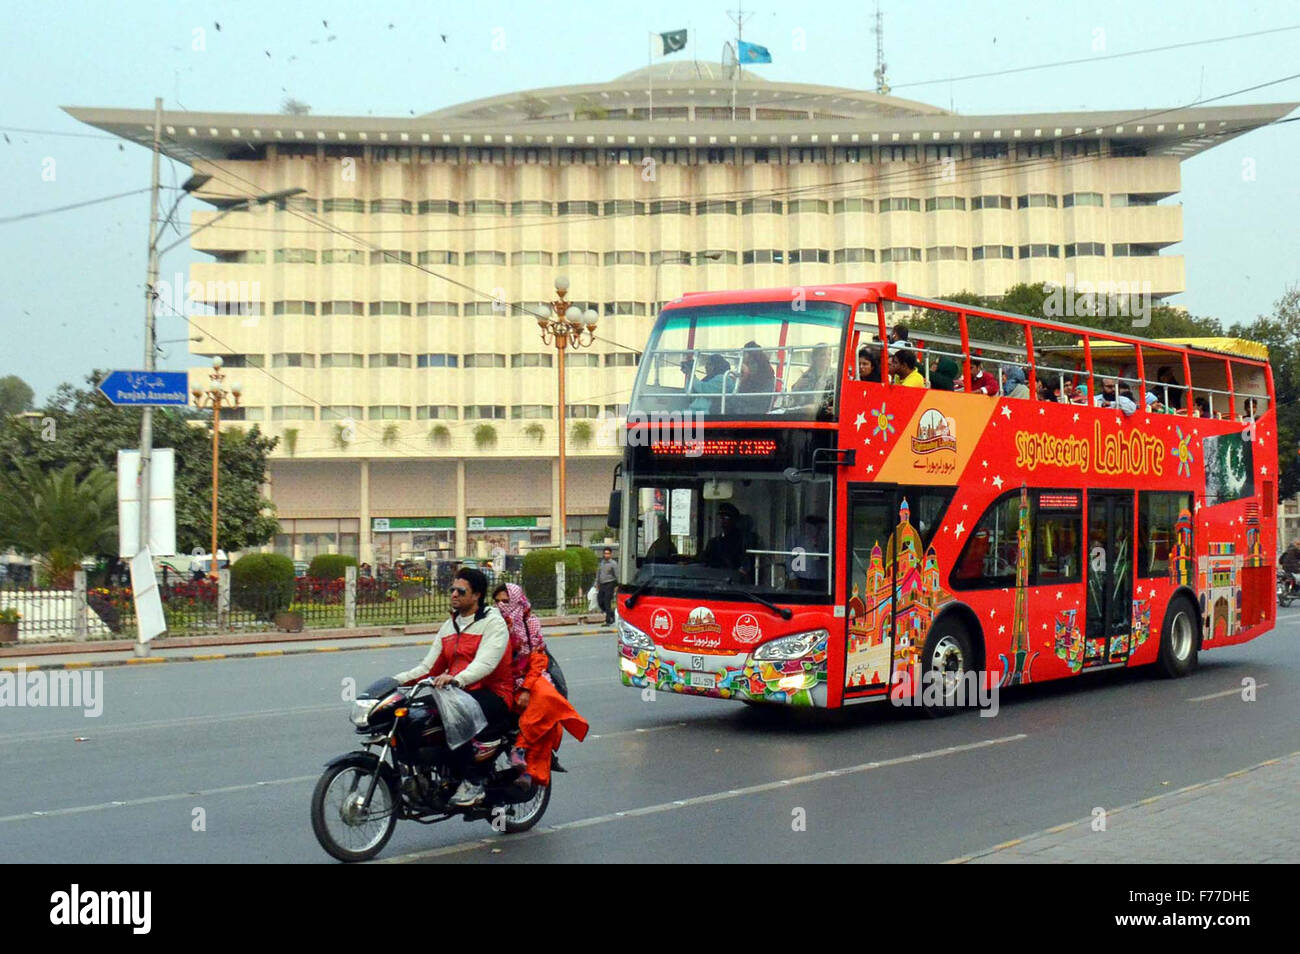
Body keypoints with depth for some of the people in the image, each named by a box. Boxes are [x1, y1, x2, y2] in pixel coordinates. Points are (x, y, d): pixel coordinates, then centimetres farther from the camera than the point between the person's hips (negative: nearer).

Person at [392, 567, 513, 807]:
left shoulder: (493, 622, -3)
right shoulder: (449, 627, 21)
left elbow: (485, 663, -21)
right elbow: (429, 667, 17)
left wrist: (457, 679, -39)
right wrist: (397, 680, 0)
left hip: (492, 695, -7)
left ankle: (472, 782, -28)